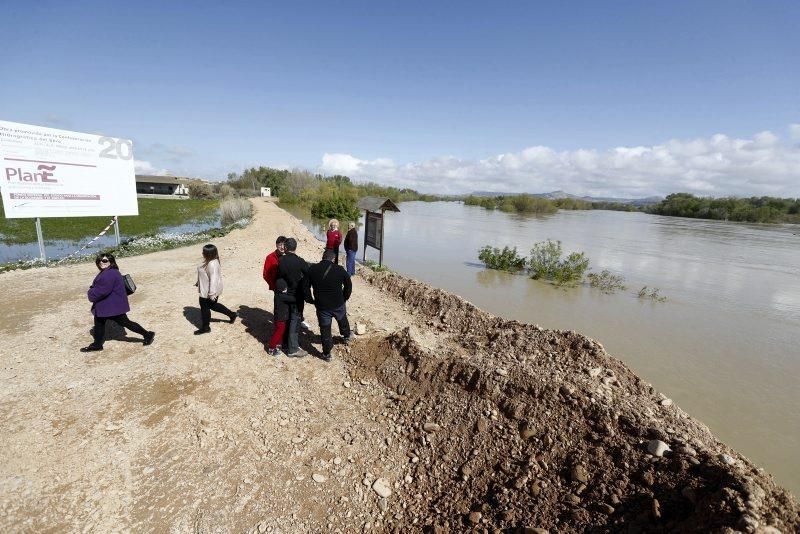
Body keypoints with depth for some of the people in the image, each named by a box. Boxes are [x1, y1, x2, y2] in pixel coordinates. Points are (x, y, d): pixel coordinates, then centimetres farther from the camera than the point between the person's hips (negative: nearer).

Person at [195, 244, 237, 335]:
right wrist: (198, 282, 27)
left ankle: (205, 327, 25)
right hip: (206, 289, 10)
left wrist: (212, 293, -28)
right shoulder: (210, 262, 3)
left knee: (205, 308, 7)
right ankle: (232, 314, 33)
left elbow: (213, 279, -30)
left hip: (207, 291, -10)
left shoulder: (212, 264, -29)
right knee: (214, 305, 23)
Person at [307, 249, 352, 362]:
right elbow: (348, 285, -1)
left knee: (325, 330, 13)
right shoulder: (339, 270, -11)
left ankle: (327, 354, 24)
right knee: (343, 321, 29)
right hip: (338, 305, 0)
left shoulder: (312, 270, -8)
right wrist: (344, 298, 12)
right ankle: (346, 337, 54)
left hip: (322, 306, 0)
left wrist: (312, 300, 12)